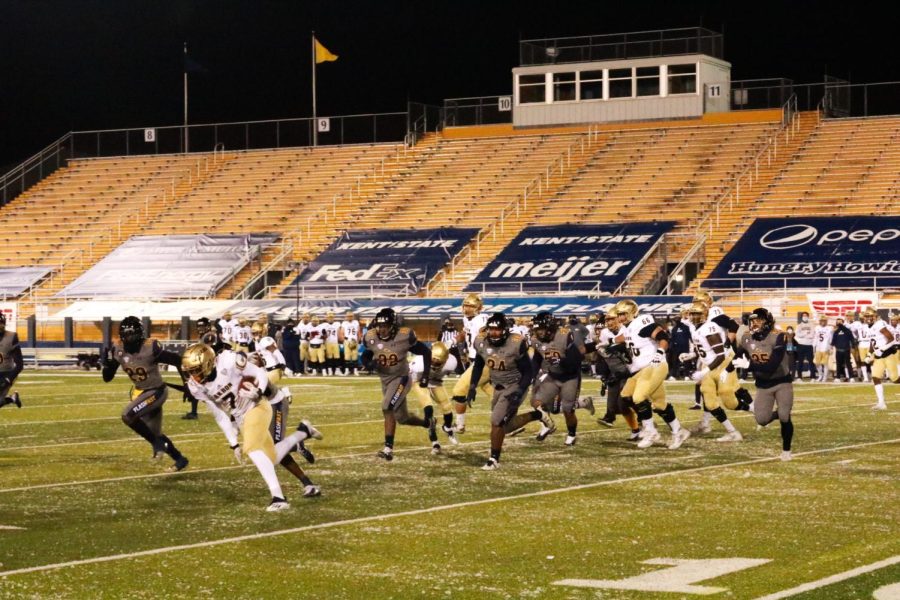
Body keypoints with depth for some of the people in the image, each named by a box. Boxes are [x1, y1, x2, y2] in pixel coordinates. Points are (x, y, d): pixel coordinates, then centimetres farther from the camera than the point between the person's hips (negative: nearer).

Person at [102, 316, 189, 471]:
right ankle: (179, 459, 33)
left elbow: (177, 360, -17)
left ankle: (156, 442, -6)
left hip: (156, 391, -7)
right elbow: (107, 378, -2)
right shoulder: (118, 350, -9)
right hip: (139, 392, 7)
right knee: (155, 434, 15)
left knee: (128, 415, -25)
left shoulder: (150, 348, -26)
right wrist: (107, 363, -22)